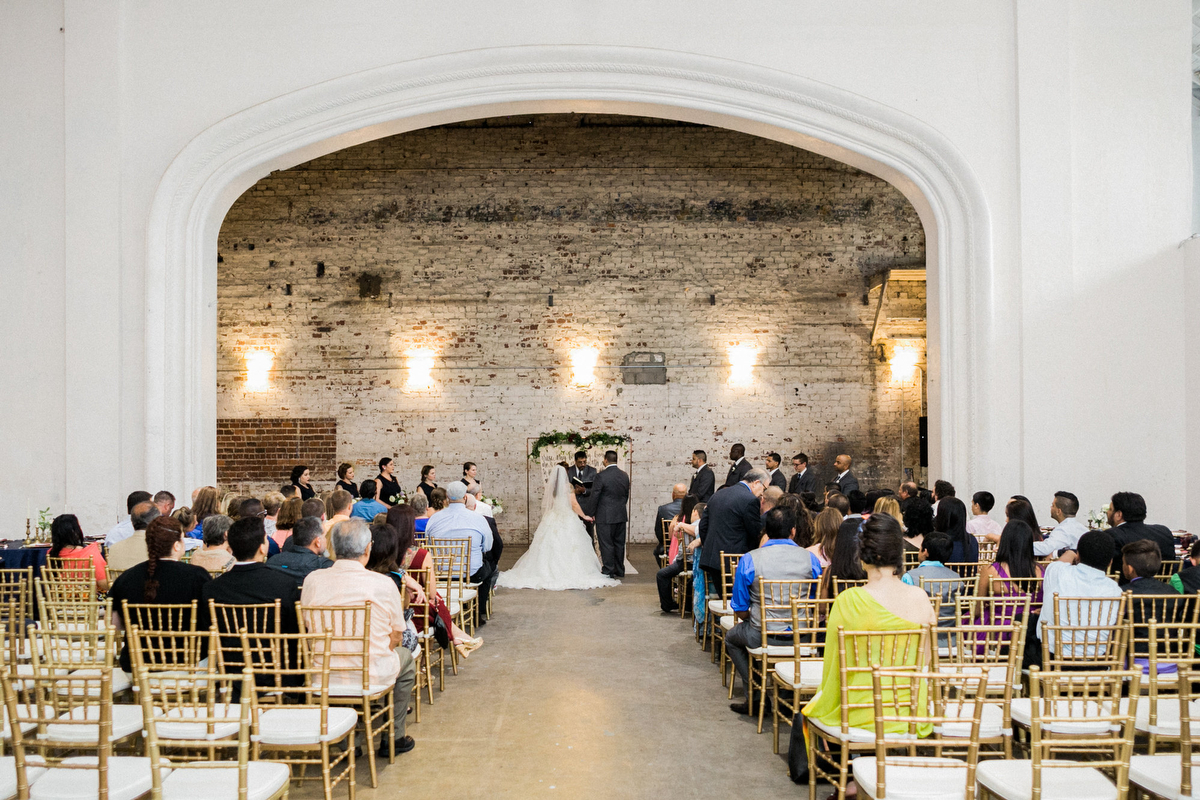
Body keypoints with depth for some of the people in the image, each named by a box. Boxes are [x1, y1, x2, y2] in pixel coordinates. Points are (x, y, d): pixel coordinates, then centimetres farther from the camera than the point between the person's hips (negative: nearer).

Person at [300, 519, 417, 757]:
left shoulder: (312, 580, -6)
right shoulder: (383, 584, -14)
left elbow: (308, 629, 9)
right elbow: (396, 637, -1)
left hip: (323, 678, 4)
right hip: (371, 676, -3)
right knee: (405, 657, 29)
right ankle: (394, 737, 34)